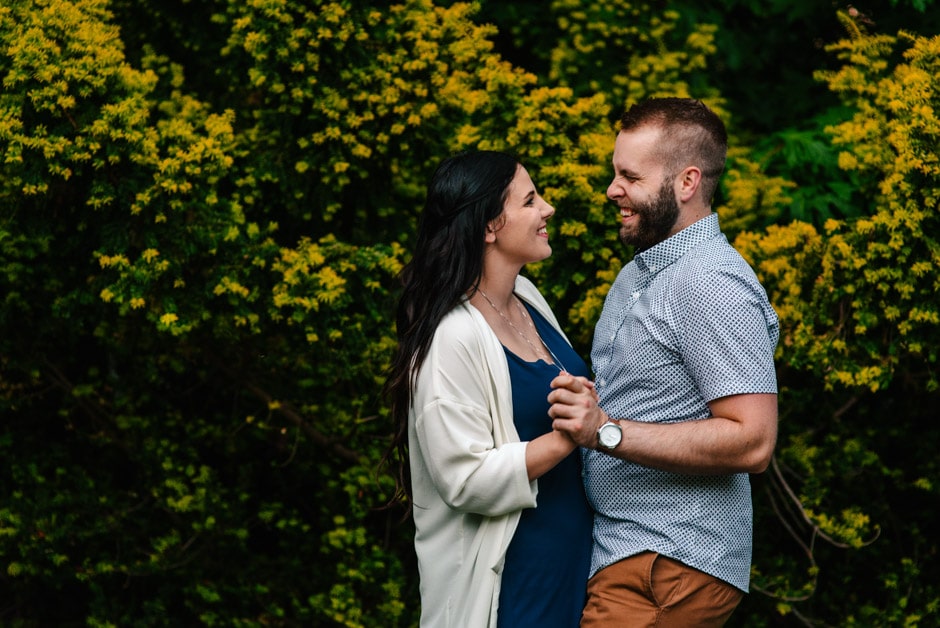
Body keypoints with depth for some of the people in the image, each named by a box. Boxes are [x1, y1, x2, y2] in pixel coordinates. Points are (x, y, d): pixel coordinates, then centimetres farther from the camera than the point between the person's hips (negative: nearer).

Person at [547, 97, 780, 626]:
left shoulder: (712, 284, -16)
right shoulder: (638, 273, 16)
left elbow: (751, 442, -23)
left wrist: (606, 431, -25)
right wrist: (581, 409, 10)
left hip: (669, 565, -9)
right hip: (619, 549, 9)